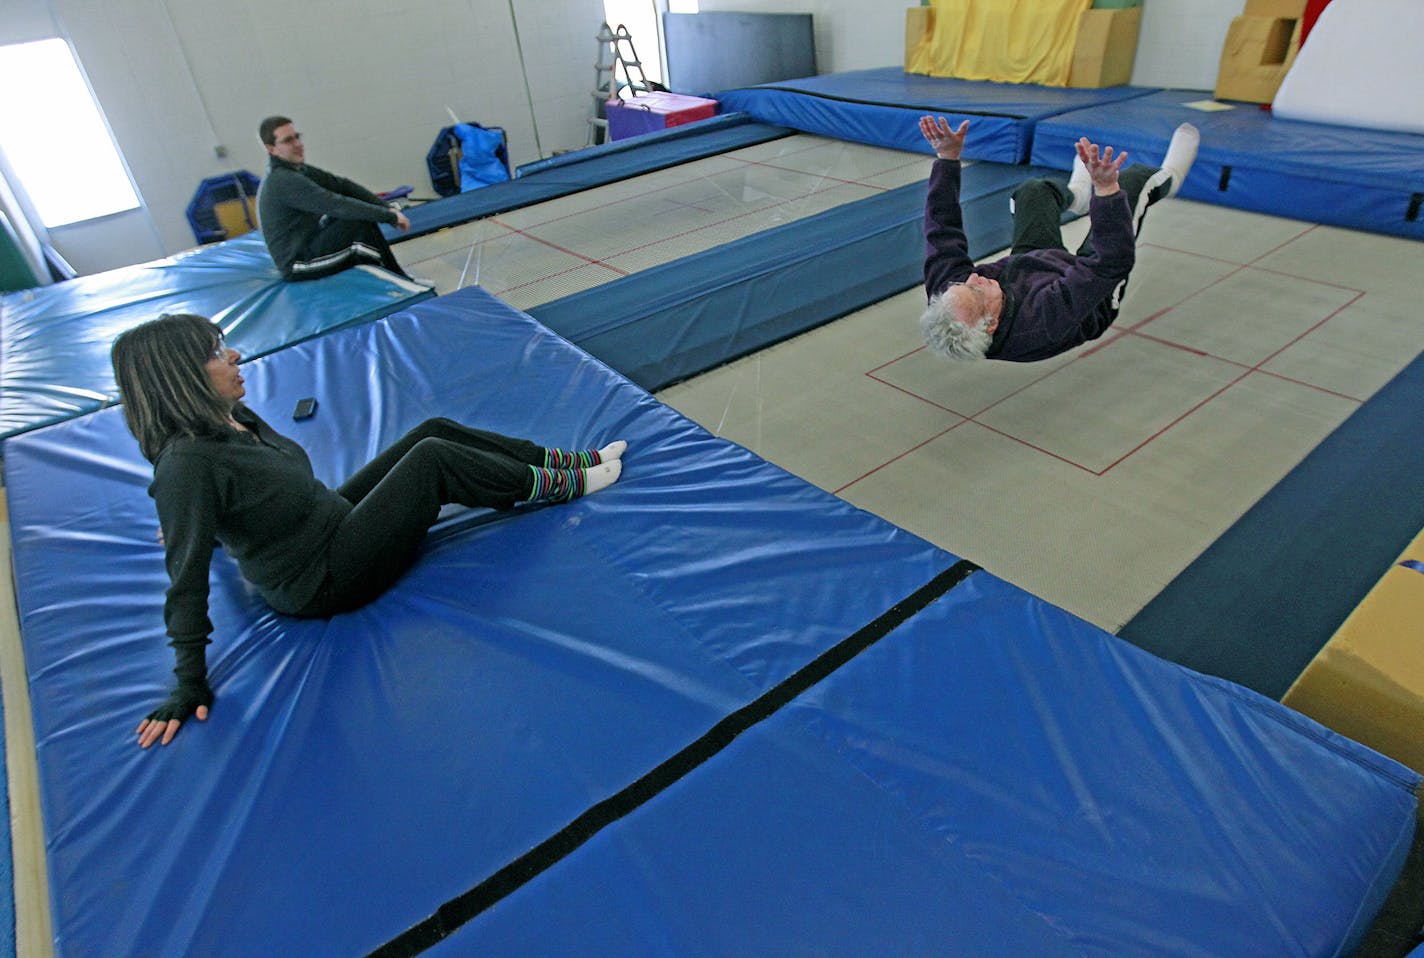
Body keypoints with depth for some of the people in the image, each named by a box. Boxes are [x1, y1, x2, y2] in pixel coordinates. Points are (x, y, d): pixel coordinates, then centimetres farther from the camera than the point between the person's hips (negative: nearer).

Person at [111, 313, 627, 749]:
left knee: (433, 430, 2)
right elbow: (188, 579, -26)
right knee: (430, 459, -14)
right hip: (323, 581, -9)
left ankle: (560, 461, 11)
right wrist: (190, 686, -21)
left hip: (334, 517, 9)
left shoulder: (228, 417, -2)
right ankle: (550, 487, 4)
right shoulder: (187, 464, -29)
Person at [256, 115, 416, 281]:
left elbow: (342, 185, 3)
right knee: (362, 224, -21)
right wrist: (390, 216, -24)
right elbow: (336, 205, -27)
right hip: (298, 265, -10)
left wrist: (387, 207, -9)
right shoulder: (284, 181, -20)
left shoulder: (298, 170, 10)